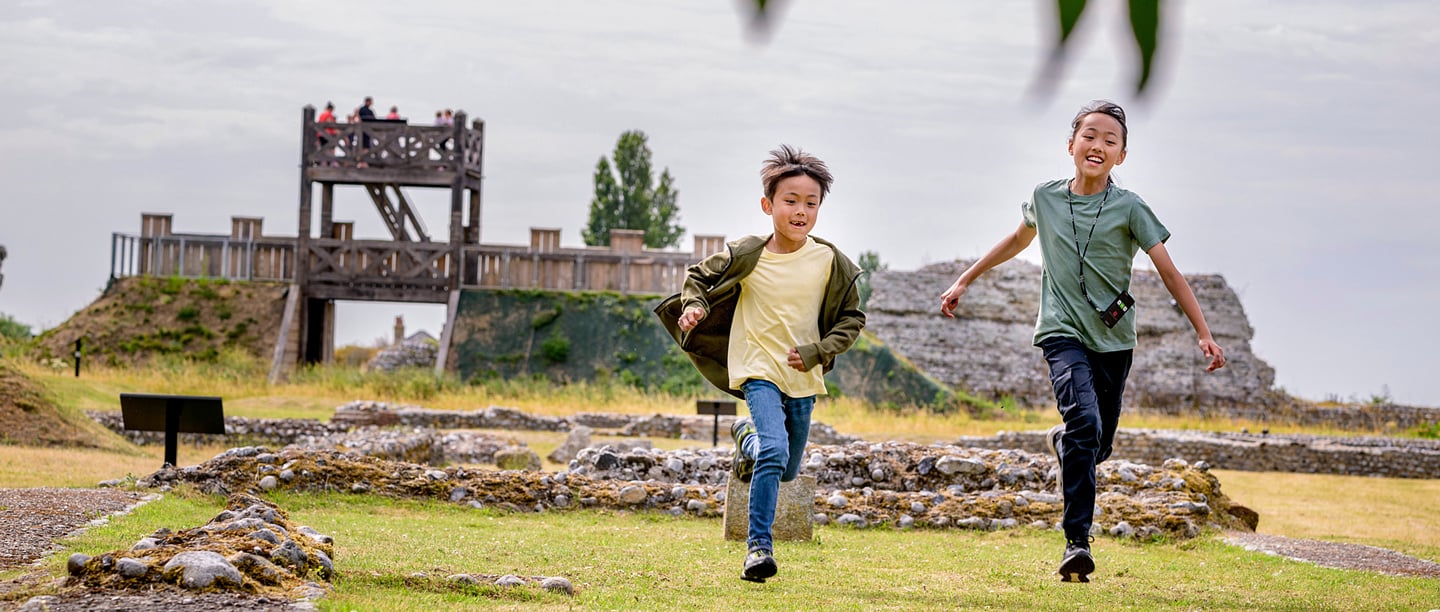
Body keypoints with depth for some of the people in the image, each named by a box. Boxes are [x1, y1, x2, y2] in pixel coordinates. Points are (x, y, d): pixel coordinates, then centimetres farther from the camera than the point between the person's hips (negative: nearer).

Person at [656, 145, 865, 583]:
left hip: (804, 378, 3)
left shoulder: (829, 262, -6)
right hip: (758, 370, -3)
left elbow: (852, 318, 3)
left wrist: (817, 352, -11)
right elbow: (698, 276, 7)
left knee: (788, 471, 17)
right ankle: (759, 546, -20)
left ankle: (747, 438, 50)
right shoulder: (746, 256, -9)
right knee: (774, 451, -26)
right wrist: (694, 304, -15)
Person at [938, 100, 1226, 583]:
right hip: (1063, 332, -1)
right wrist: (964, 280, 28)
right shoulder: (1045, 198, 3)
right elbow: (1020, 239, 24)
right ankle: (1076, 543, -24)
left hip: (1113, 340, 1)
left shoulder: (1129, 208, -4)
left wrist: (1204, 335, -11)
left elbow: (1170, 274, -4)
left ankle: (1061, 440, 45)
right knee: (1083, 422, -25)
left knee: (1098, 448, 6)